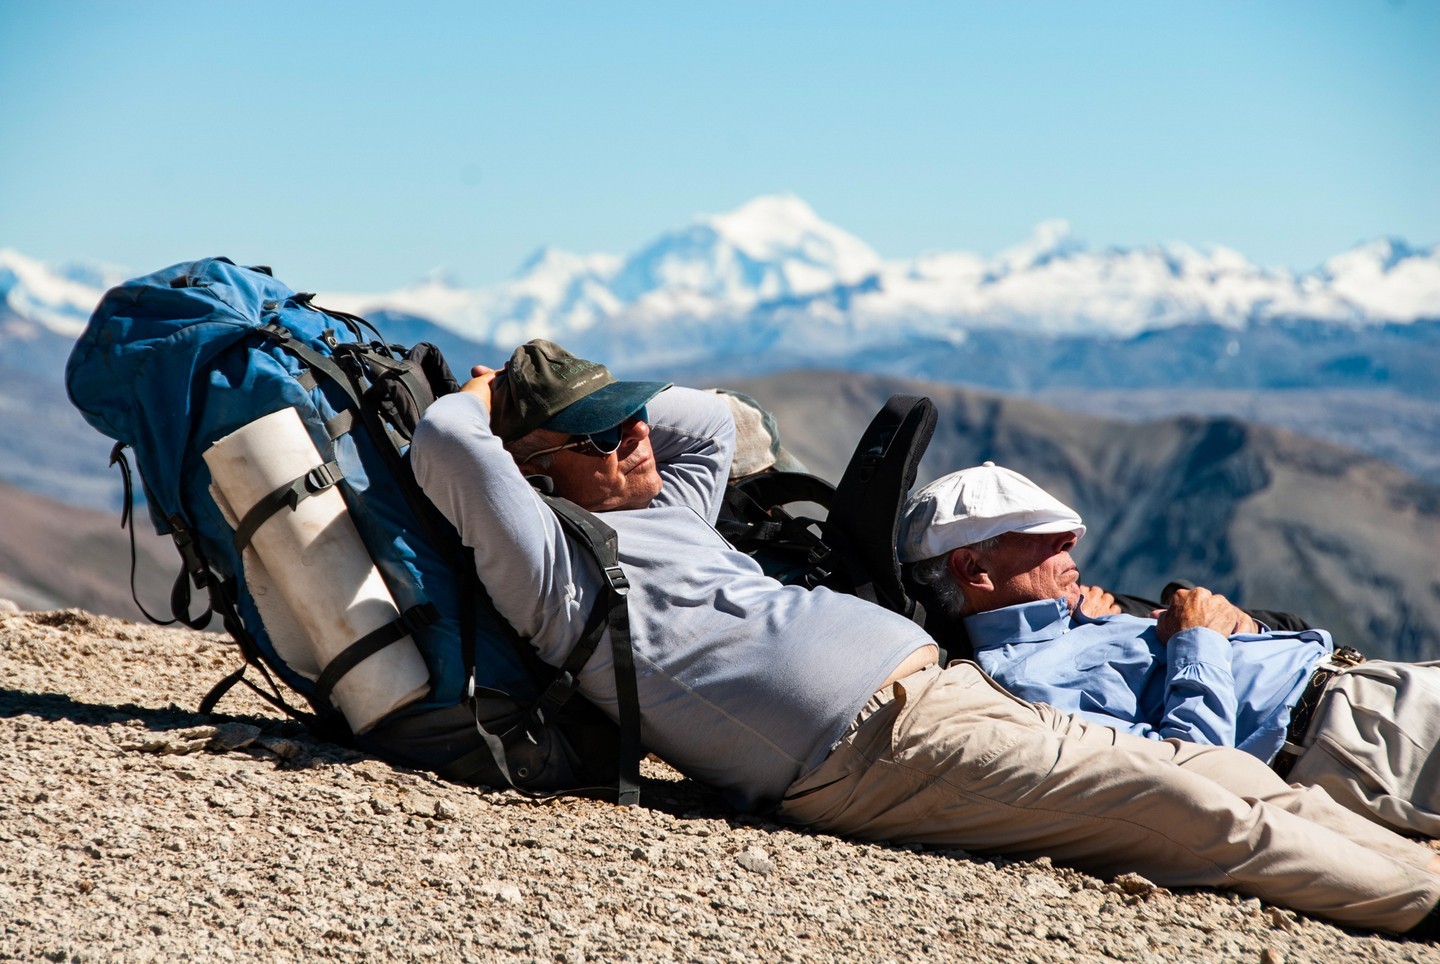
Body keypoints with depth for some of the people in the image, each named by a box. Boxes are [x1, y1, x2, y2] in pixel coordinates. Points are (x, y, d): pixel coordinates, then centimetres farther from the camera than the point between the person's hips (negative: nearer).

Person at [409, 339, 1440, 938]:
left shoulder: (666, 510, 21)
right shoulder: (556, 566, -5)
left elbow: (711, 419, 38)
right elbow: (446, 446, -18)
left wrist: (574, 395, 28)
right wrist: (482, 401, 5)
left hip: (936, 680, 10)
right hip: (881, 743, -10)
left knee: (1221, 772, 6)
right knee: (1206, 819, -11)